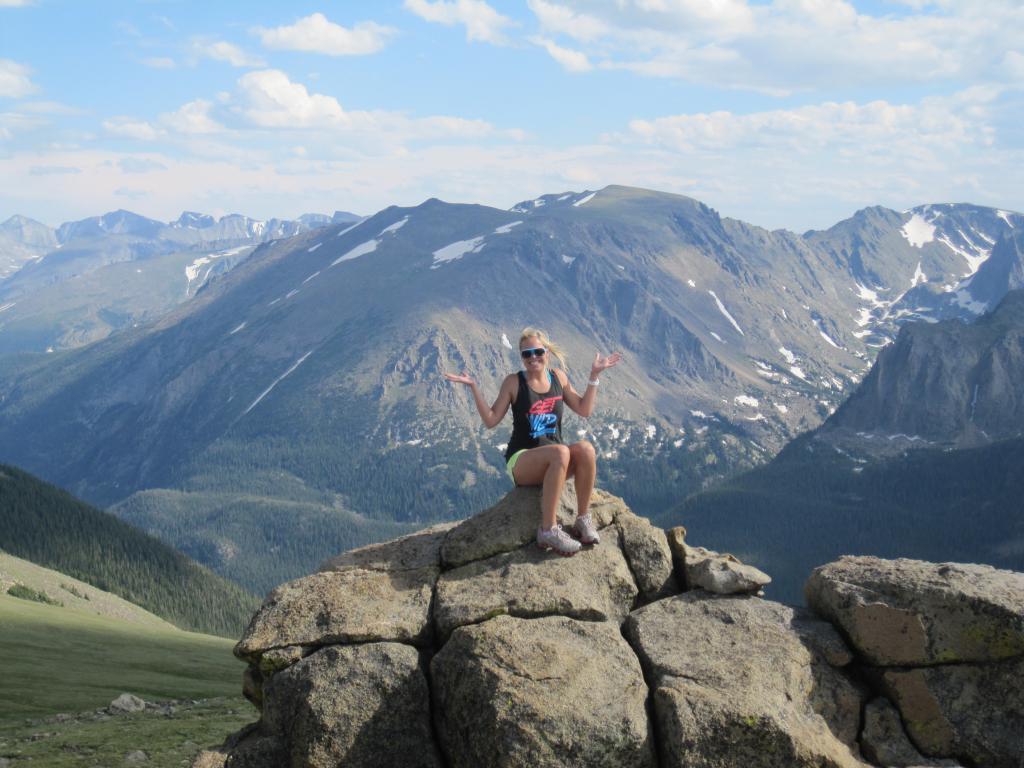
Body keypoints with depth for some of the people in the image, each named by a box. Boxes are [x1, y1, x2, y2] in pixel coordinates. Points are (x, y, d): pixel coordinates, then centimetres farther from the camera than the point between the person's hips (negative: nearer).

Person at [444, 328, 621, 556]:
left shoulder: (558, 377, 9)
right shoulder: (514, 382, -2)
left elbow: (584, 410, 13)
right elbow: (491, 420, -5)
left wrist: (594, 375, 9)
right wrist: (473, 387, -13)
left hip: (555, 462, 4)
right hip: (521, 461, -4)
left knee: (585, 449, -30)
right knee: (560, 452, -37)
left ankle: (583, 518, -19)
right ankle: (548, 529, -33)